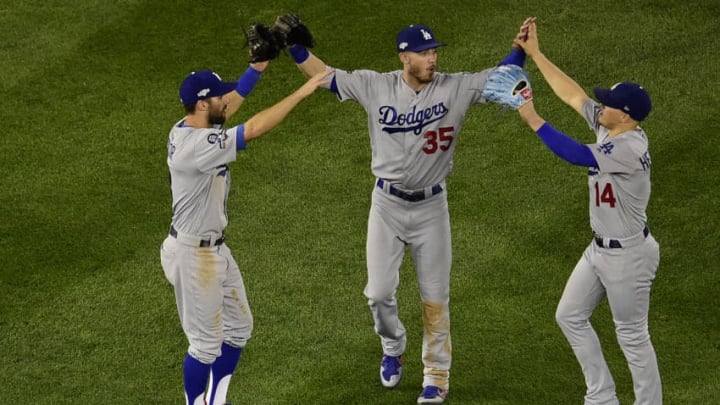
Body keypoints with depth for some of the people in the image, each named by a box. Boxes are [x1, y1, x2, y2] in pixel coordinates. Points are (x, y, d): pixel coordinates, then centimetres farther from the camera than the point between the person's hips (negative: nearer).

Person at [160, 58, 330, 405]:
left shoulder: (187, 128, 0)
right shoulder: (196, 145, -29)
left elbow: (231, 102, 11)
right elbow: (253, 129, -33)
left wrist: (258, 66, -1)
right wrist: (301, 92, -30)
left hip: (214, 247, 10)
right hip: (193, 255, -10)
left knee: (238, 328, 20)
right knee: (207, 343, 3)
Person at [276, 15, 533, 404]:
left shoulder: (455, 88, -9)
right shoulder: (375, 86, -7)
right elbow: (323, 75, -4)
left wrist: (520, 47, -33)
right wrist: (293, 45, -17)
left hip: (431, 207, 0)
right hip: (387, 204, 1)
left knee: (435, 295, 6)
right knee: (379, 292, 4)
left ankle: (437, 373, 21)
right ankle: (392, 350, 34)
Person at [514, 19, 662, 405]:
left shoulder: (630, 148, -29)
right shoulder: (609, 128, -2)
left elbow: (577, 155, -38)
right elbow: (572, 94, 5)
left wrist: (533, 120, -33)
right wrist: (534, 53, 3)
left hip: (627, 256, -10)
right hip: (599, 248, 10)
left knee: (632, 337, 2)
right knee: (570, 316, 18)